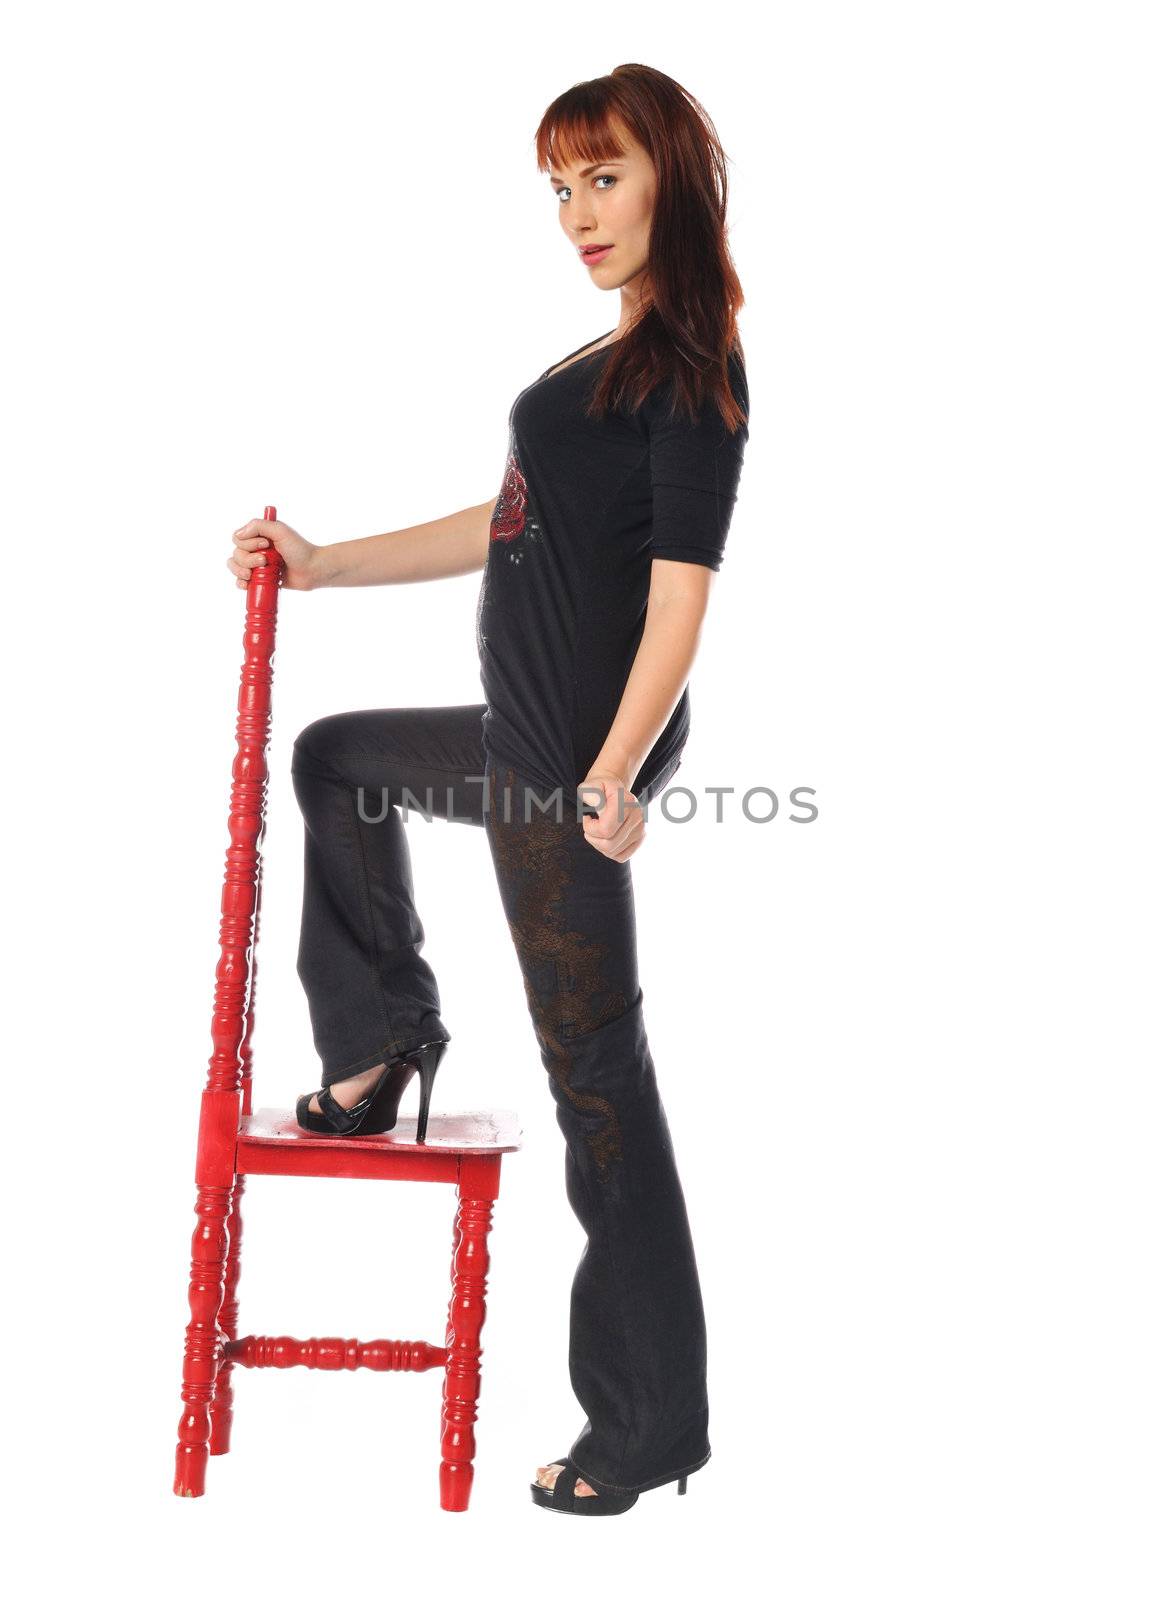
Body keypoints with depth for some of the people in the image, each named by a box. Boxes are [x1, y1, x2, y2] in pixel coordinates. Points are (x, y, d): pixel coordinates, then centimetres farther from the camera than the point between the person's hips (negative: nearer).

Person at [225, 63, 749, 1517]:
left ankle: (650, 1422, 6)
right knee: (331, 755, 30)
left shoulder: (693, 370, -13)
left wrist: (614, 772, -25)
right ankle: (384, 1044, 33)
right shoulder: (611, 363, 14)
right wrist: (319, 565, 20)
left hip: (578, 756, -10)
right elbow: (506, 526, 20)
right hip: (525, 738, 10)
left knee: (596, 1067, -4)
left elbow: (680, 589, -19)